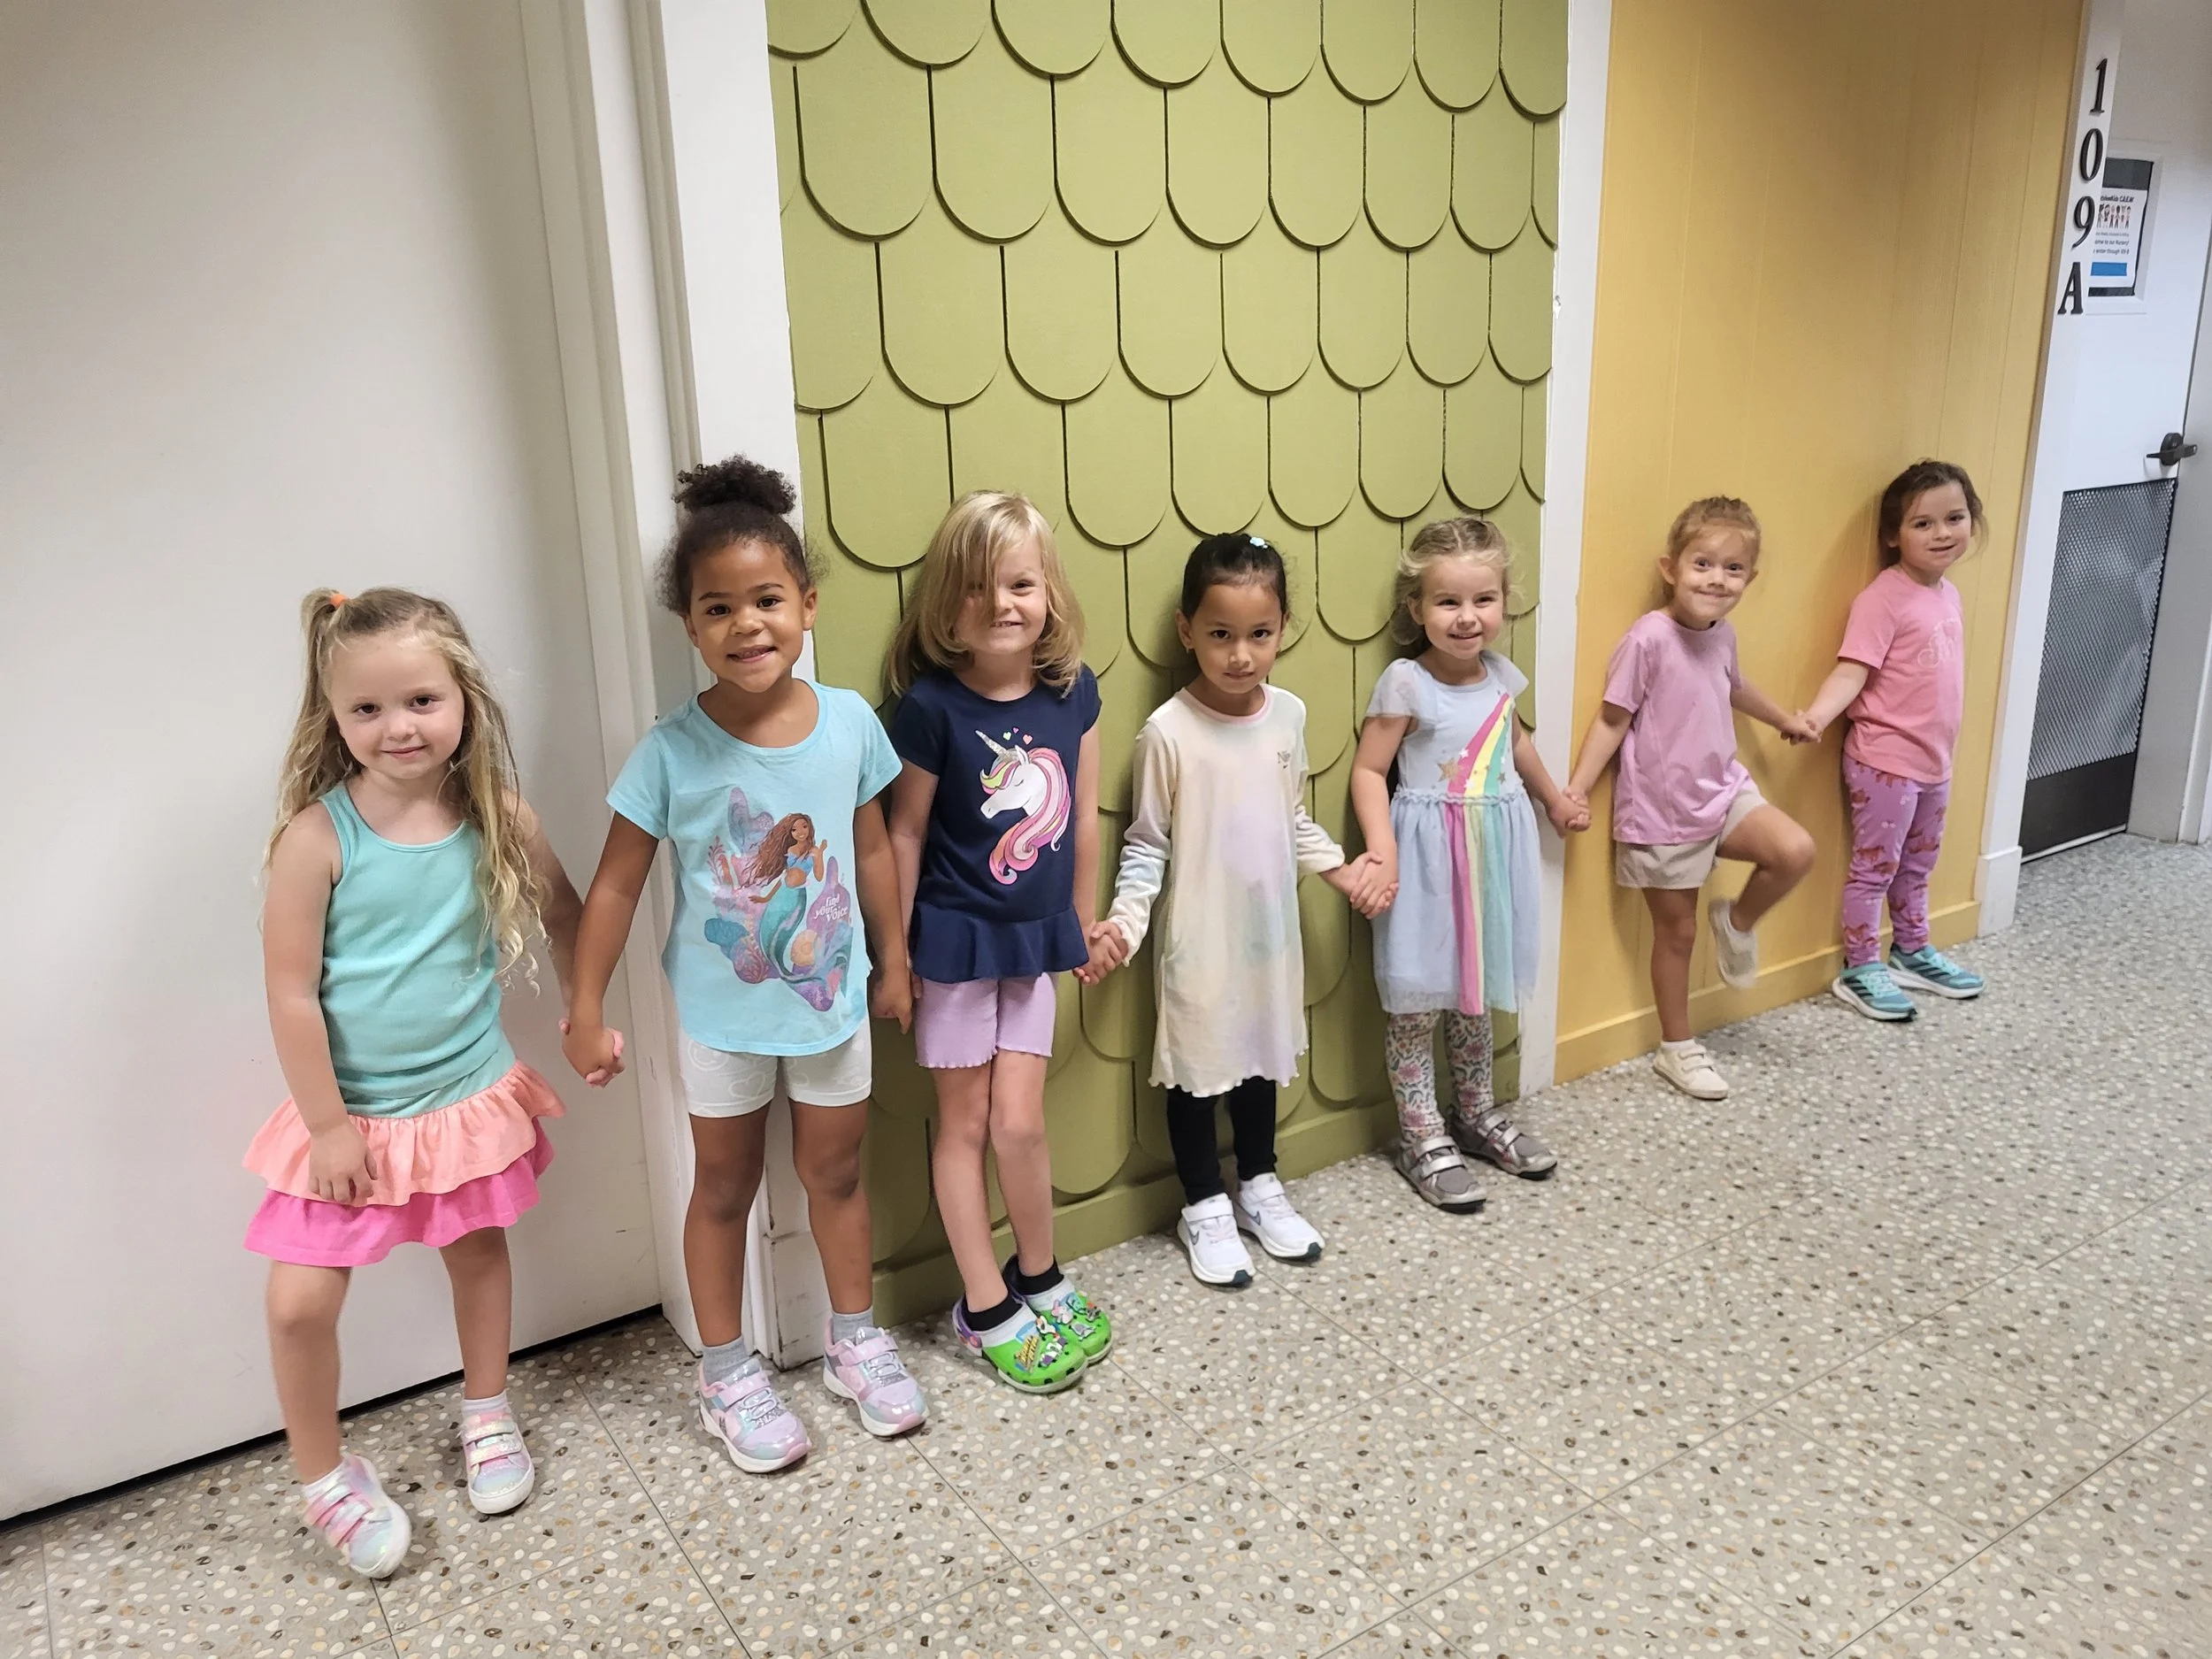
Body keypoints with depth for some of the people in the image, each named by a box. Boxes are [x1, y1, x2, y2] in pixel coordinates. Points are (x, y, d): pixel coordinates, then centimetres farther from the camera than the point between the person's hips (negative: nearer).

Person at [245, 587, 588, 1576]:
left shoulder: (497, 819, -12)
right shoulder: (316, 837, -20)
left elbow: (563, 917, 5)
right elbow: (292, 995, -16)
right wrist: (328, 1124, -13)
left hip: (473, 1095, 3)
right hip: (356, 1114, -3)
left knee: (479, 1250, 20)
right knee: (300, 1303, -3)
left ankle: (486, 1414, 47)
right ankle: (324, 1478, 25)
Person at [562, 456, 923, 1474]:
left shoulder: (851, 723, -12)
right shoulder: (672, 752, -19)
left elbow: (872, 851, 0)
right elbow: (616, 886, -11)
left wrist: (892, 962, 9)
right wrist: (587, 1012, -7)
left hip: (832, 998, 2)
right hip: (720, 1013, -2)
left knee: (835, 1171, 19)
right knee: (725, 1188, 16)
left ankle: (855, 1340, 40)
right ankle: (726, 1373, 34)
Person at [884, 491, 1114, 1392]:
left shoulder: (1072, 692, -5)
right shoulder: (931, 707, -17)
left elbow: (1083, 815, 6)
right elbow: (906, 833, -9)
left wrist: (1083, 919, 13)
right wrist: (893, 950, -4)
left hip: (1034, 940, 3)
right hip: (956, 940, -3)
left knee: (1018, 1123, 4)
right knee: (963, 1124, 9)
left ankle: (1038, 1278, 29)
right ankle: (988, 1308, 23)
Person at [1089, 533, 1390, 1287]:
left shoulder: (1288, 715, -3)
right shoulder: (1168, 732, -18)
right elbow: (1146, 845, -12)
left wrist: (1340, 868, 4)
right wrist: (1124, 922, -22)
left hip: (1270, 927, 5)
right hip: (1198, 937, -5)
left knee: (1262, 1053, 20)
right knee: (1197, 1063, 11)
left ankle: (1259, 1185, 40)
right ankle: (1204, 1206, 30)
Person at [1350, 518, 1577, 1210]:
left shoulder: (1501, 674, 3)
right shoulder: (1406, 683, -16)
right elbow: (1368, 769, -15)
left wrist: (1552, 797, 36)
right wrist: (1381, 847, -26)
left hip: (1493, 851, 6)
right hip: (1430, 859, -6)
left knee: (1476, 991, 19)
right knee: (1417, 998, 3)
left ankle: (1477, 1114, 35)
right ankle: (1422, 1136, 16)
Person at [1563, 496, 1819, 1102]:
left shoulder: (1722, 633, 2)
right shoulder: (1649, 638, -19)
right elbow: (1612, 719, -16)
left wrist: (1784, 719, 38)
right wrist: (1576, 789, -24)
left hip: (1723, 791, 6)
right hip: (1660, 810, -6)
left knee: (1796, 851, -18)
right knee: (1677, 930, 6)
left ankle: (1737, 921, 13)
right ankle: (1676, 1048, 25)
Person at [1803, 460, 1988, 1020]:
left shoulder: (1948, 594, 7)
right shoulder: (1884, 598, -17)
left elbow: (1937, 679, 13)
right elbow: (1852, 670, -26)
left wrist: (1941, 751, 15)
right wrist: (1816, 715, -42)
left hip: (1934, 762, 8)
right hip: (1884, 761, -8)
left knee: (1917, 865, 21)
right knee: (1875, 866, 2)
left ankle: (1912, 953, 37)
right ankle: (1860, 970, 13)